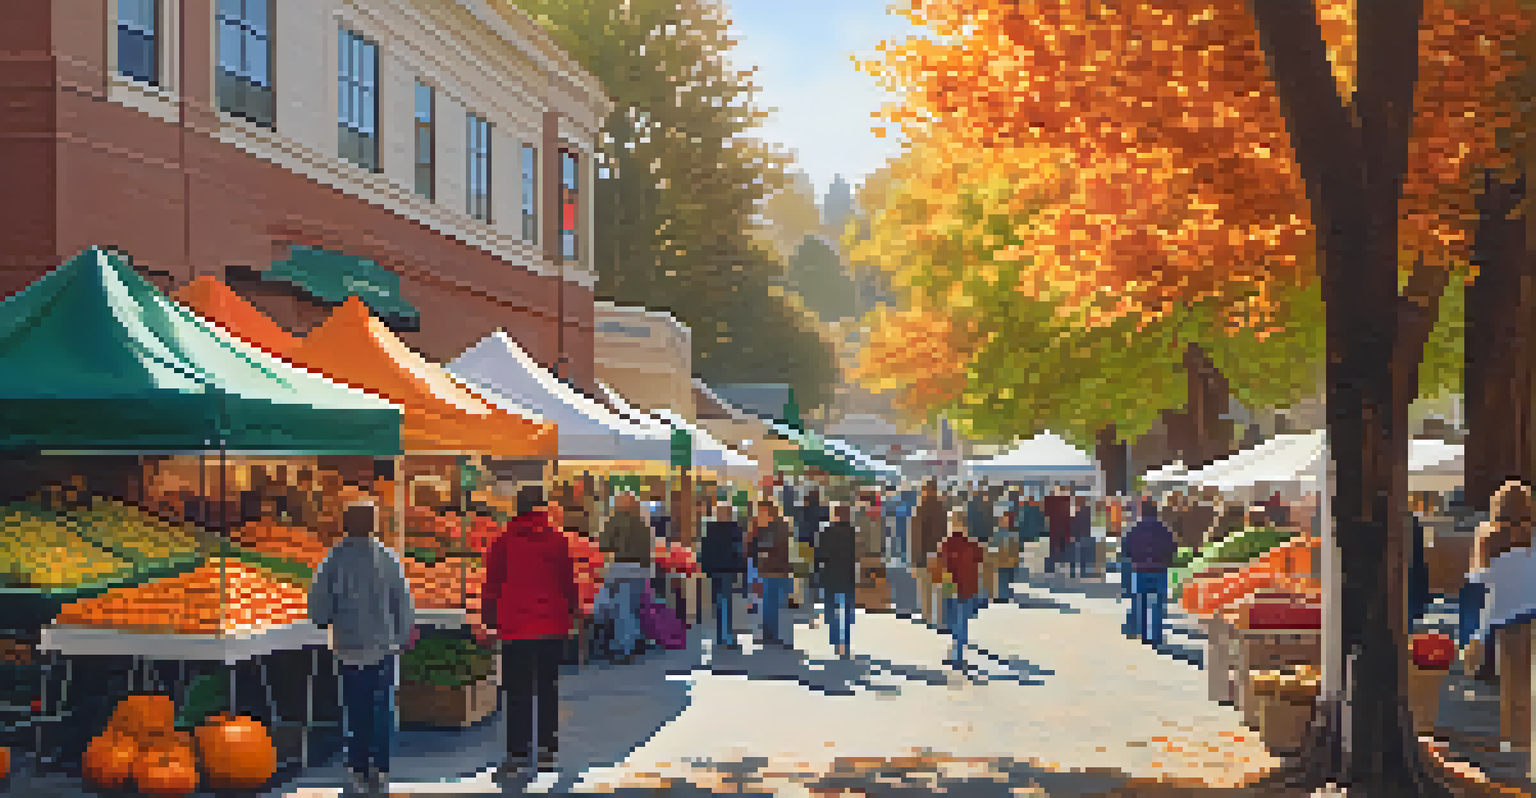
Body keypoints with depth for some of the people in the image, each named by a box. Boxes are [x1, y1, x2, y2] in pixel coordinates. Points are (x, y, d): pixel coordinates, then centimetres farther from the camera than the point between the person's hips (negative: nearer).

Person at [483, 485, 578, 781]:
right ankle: (546, 752, 14)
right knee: (548, 689, 11)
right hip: (552, 626, 2)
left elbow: (491, 584, 1)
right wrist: (569, 614, 15)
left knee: (517, 693, 2)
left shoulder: (504, 542, -3)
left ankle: (518, 755, -1)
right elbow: (568, 582, 4)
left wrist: (491, 618, 11)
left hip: (514, 626, -1)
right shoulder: (557, 540, -1)